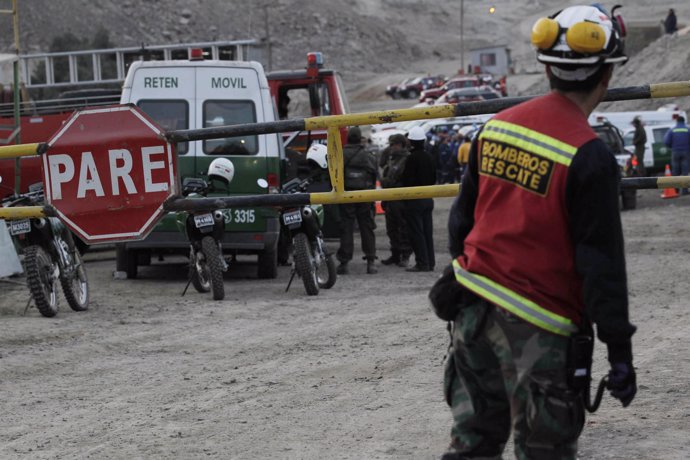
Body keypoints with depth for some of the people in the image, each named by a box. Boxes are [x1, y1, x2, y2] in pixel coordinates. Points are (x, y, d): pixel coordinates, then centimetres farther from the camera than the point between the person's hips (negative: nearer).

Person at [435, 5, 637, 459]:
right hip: (536, 332, -7)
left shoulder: (496, 127, 4)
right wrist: (620, 350, -11)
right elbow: (602, 263, -16)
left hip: (473, 305, 7)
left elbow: (462, 218, 14)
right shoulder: (589, 156, -17)